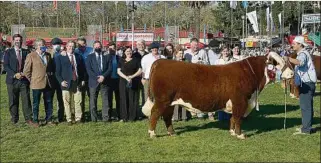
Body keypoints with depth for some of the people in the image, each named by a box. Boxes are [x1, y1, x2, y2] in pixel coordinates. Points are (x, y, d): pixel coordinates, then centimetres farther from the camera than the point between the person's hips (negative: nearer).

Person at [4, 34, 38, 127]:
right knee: (13, 101, 7)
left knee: (26, 100, -2)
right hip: (12, 80, -1)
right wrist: (15, 74, -16)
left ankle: (28, 119, 2)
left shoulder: (26, 52, 9)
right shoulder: (8, 52, 4)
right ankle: (14, 119, 19)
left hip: (24, 80, 1)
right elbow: (5, 66, -3)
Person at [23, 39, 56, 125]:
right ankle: (35, 121, 13)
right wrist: (32, 80, -3)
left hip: (48, 83, 5)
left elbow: (51, 67, 20)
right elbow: (26, 71, -3)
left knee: (49, 102, 9)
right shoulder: (31, 56, -5)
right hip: (37, 83, -4)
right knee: (36, 103, 4)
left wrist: (51, 76, 10)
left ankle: (49, 119, 19)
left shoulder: (48, 55, 10)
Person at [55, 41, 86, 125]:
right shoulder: (60, 57, 4)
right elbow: (57, 71, 0)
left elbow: (83, 69, 17)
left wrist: (83, 80, 6)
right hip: (66, 83, -2)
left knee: (78, 101, 1)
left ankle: (78, 118, 12)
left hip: (77, 82, 2)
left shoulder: (79, 57, 13)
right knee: (67, 102, 1)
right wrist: (61, 81, -10)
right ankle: (69, 119, 10)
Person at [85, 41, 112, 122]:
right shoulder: (90, 57, 10)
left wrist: (103, 76, -11)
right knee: (93, 101, 1)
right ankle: (94, 118, 6)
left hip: (104, 81, 0)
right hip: (93, 82, 0)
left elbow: (110, 68, 4)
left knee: (105, 100, -3)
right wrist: (97, 78, -12)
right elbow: (88, 69, -1)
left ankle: (106, 117, 0)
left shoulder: (107, 56, 12)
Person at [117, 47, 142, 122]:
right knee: (124, 99, -2)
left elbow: (140, 71, 3)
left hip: (134, 82, -1)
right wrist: (126, 77, -11)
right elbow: (118, 71, 5)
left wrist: (132, 76, -12)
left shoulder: (136, 60, 8)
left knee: (133, 99, -3)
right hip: (123, 82, 1)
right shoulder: (121, 61, 12)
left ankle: (132, 117, 1)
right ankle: (124, 117, 2)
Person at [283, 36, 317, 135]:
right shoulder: (301, 54, 18)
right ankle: (306, 127, 24)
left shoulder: (303, 54, -15)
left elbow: (300, 62, -39)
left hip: (307, 83, -11)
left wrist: (289, 59, -53)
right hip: (305, 83, 11)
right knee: (305, 106, 16)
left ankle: (306, 129, -7)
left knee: (306, 106, -9)